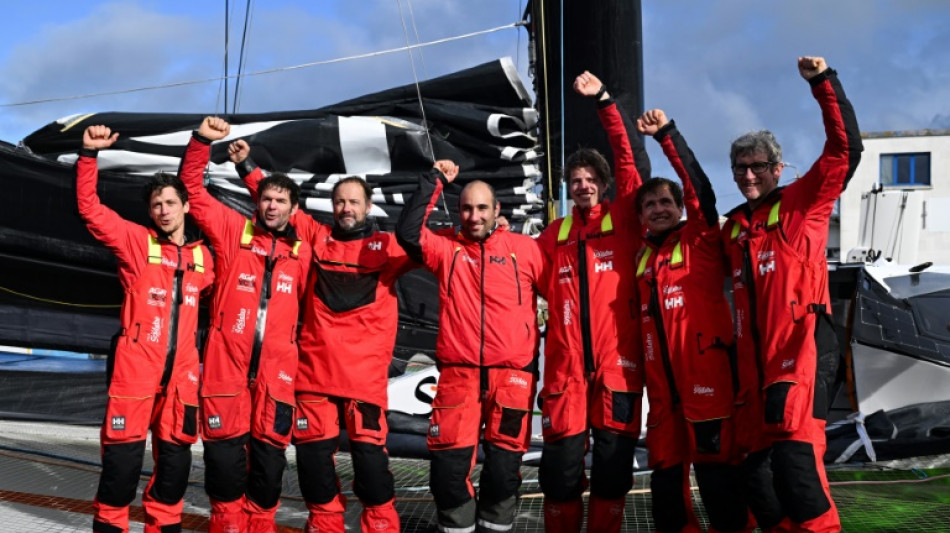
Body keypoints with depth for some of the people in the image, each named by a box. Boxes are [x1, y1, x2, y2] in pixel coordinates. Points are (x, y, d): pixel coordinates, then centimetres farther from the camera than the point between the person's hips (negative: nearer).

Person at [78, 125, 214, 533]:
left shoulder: (202, 256, 10)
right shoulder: (136, 241, 0)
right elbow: (90, 208, -8)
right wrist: (90, 155, -17)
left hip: (181, 372, 4)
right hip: (134, 368, -4)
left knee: (175, 459, 9)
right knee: (123, 457, -3)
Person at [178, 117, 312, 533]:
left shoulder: (302, 252, 8)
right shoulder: (233, 231, 4)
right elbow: (193, 189, 2)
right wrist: (201, 142, -10)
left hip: (276, 372, 1)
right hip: (226, 365, -1)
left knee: (269, 457, 6)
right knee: (224, 452, 3)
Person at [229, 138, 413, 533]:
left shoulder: (386, 247, 8)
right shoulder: (316, 237, 12)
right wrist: (246, 166, 10)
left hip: (364, 372, -2)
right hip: (314, 369, 2)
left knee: (369, 451, -5)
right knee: (313, 452, 6)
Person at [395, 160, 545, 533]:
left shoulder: (525, 248, 6)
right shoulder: (447, 247, 6)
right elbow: (408, 232, -10)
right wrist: (434, 180, -7)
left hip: (512, 374, 0)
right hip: (458, 374, 0)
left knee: (503, 468, 4)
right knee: (449, 467, -1)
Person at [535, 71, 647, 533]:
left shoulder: (622, 221, 6)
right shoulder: (555, 234, 13)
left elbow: (634, 163, -1)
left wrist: (604, 102, -4)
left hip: (617, 365, -1)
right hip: (565, 369, 2)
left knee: (613, 469, 5)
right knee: (560, 469, 2)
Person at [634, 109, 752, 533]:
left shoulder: (698, 240, 1)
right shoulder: (642, 255, 17)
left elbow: (699, 188, -8)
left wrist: (667, 134, -12)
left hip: (706, 375, -6)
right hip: (662, 384, 6)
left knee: (717, 470, -6)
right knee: (666, 478, 9)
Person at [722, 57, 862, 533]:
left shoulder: (802, 205, 3)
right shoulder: (733, 229, 19)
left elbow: (845, 150, -6)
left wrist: (824, 83, -9)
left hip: (802, 354, -6)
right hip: (756, 366, 7)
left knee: (794, 457, -23)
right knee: (757, 472, 5)